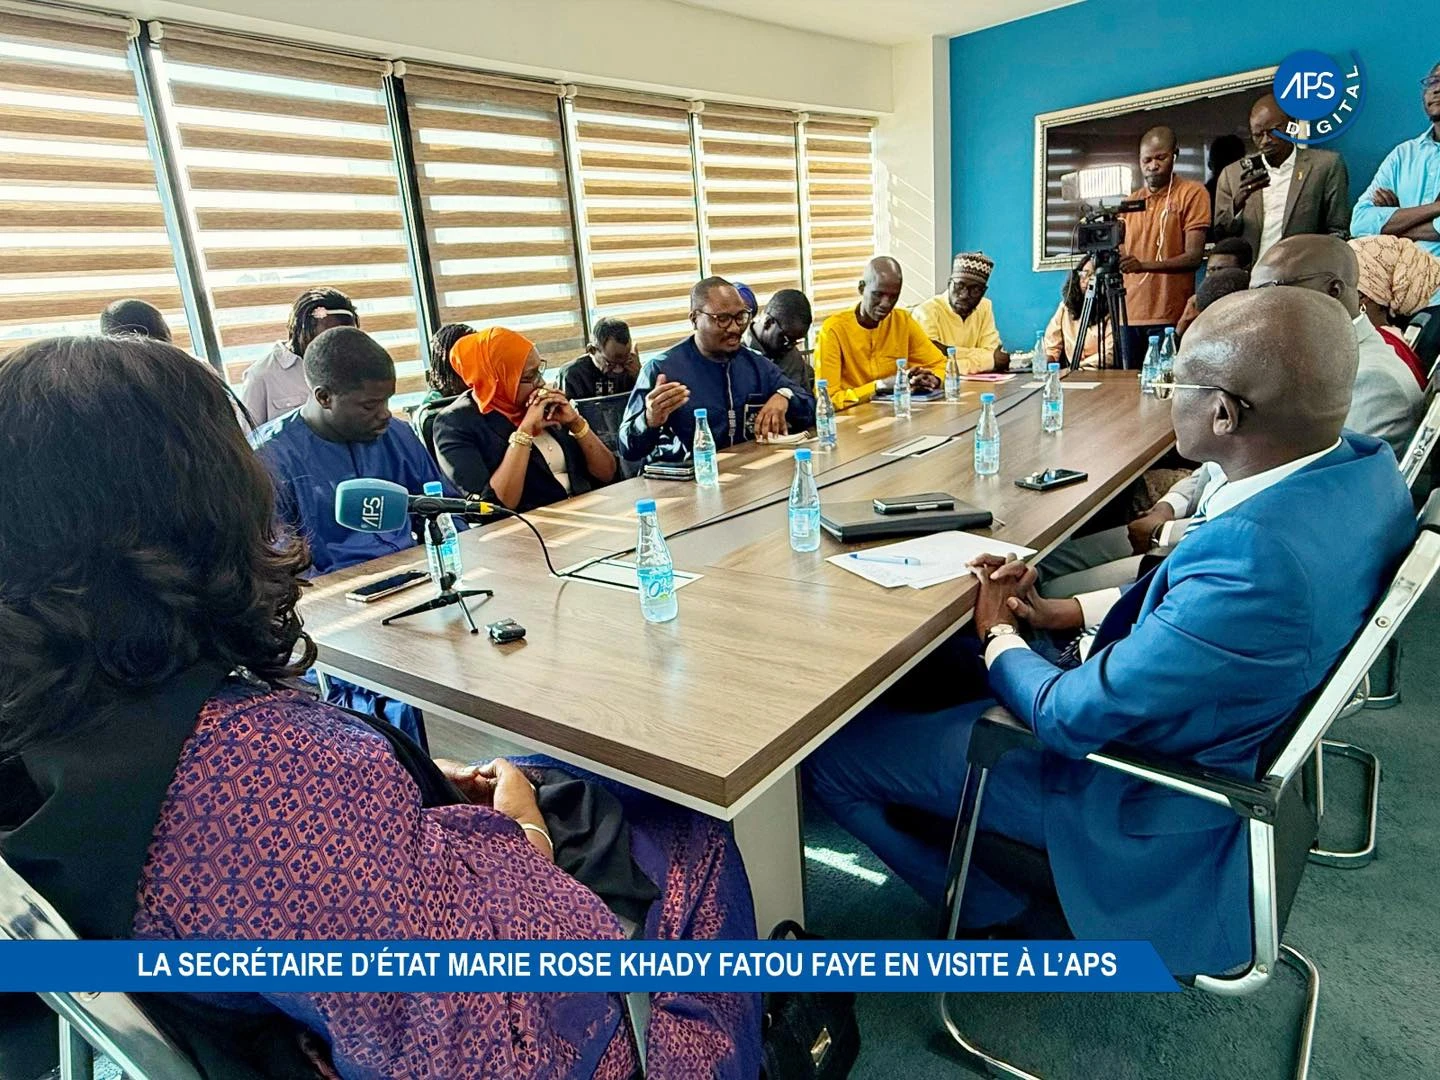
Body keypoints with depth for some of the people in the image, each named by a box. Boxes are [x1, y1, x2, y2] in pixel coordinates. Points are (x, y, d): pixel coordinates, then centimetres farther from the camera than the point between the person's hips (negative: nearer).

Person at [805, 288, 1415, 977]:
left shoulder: (1251, 560, -39)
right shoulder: (1364, 464, -10)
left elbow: (1072, 719, -26)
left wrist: (999, 634, -7)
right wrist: (1067, 612, 1)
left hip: (1141, 798, -9)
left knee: (828, 755, -4)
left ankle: (997, 907, 19)